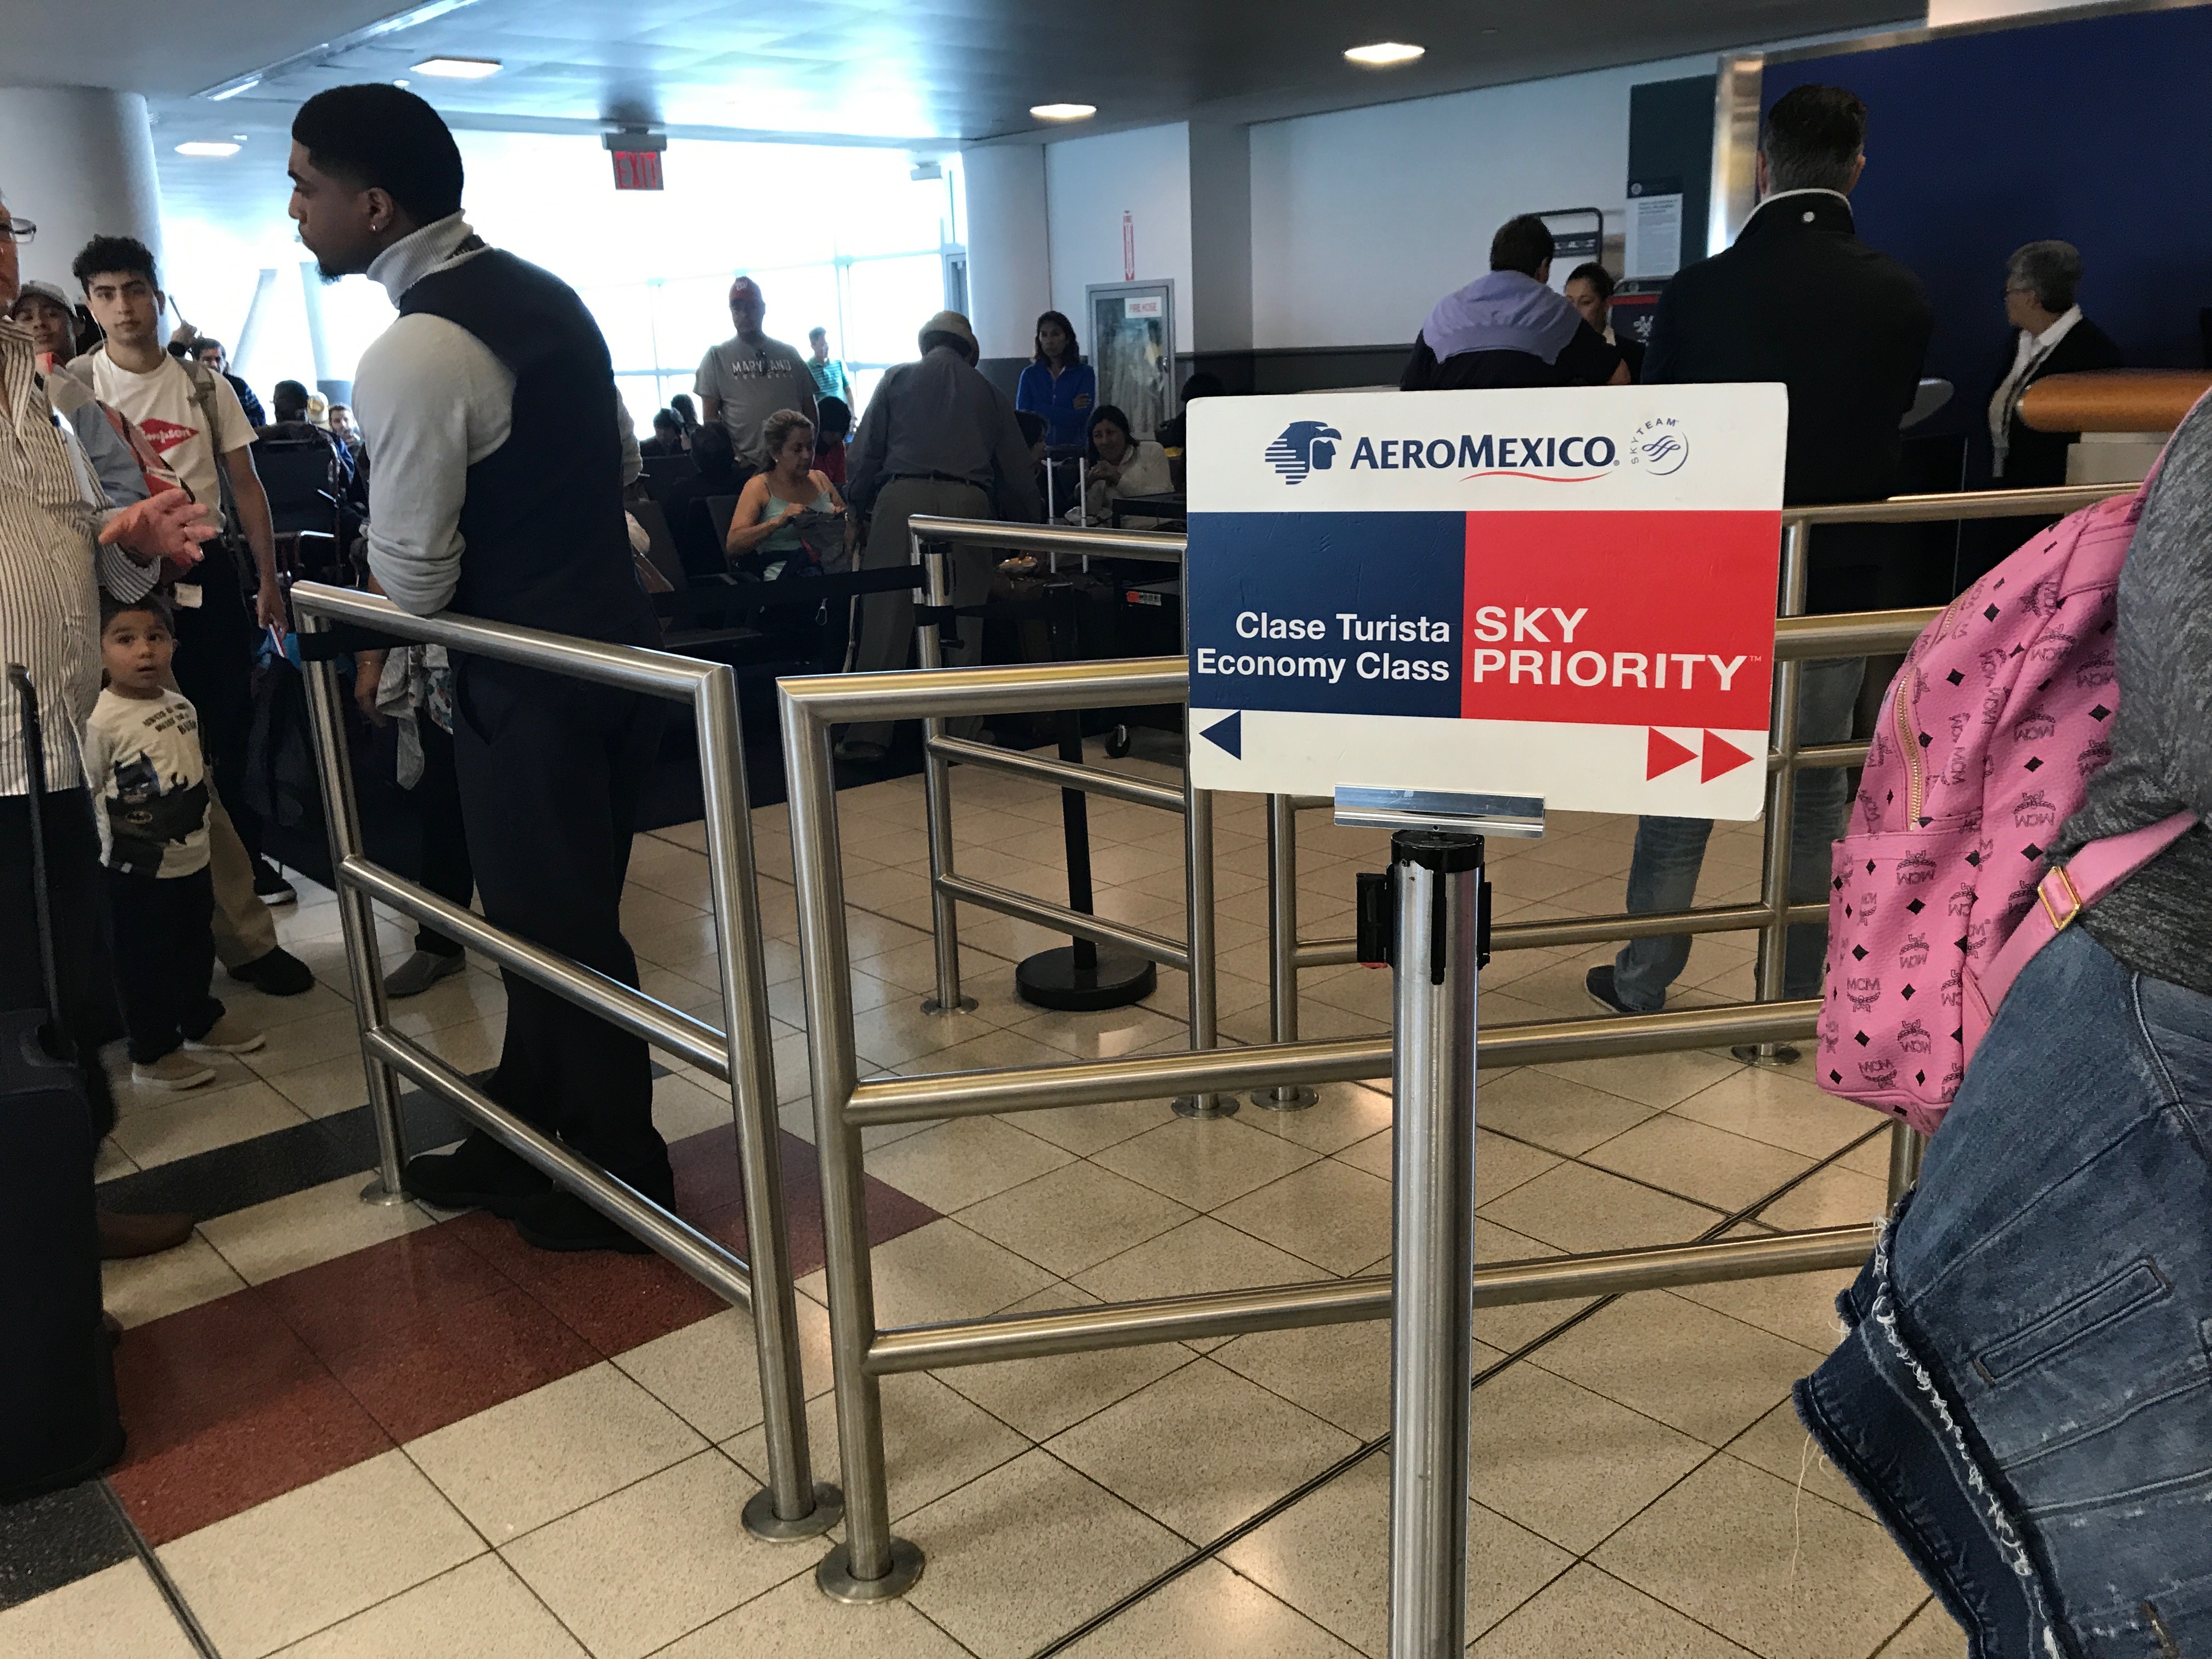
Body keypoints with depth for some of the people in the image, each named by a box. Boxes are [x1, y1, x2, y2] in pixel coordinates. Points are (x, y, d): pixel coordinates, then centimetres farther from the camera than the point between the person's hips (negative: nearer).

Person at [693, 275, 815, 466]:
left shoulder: (788, 354, 13)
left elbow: (809, 410, 16)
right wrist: (732, 456, -11)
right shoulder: (718, 357, 6)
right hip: (745, 467, -3)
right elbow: (710, 416, 1)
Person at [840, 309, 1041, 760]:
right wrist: (1029, 533, 29)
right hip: (968, 503, 1)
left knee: (885, 620, 0)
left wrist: (856, 505, 16)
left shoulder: (897, 379, 18)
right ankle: (960, 733, 9)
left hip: (902, 498, -1)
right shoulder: (990, 394, 22)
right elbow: (1017, 472, 21)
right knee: (963, 622, 7)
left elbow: (866, 452, 9)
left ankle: (869, 735, 1)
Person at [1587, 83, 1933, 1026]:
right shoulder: (1900, 298, -5)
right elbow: (1897, 434, 8)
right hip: (1842, 581, 1)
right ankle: (1796, 992, 19)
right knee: (1814, 787, 12)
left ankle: (1642, 984, 17)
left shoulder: (1698, 291, -9)